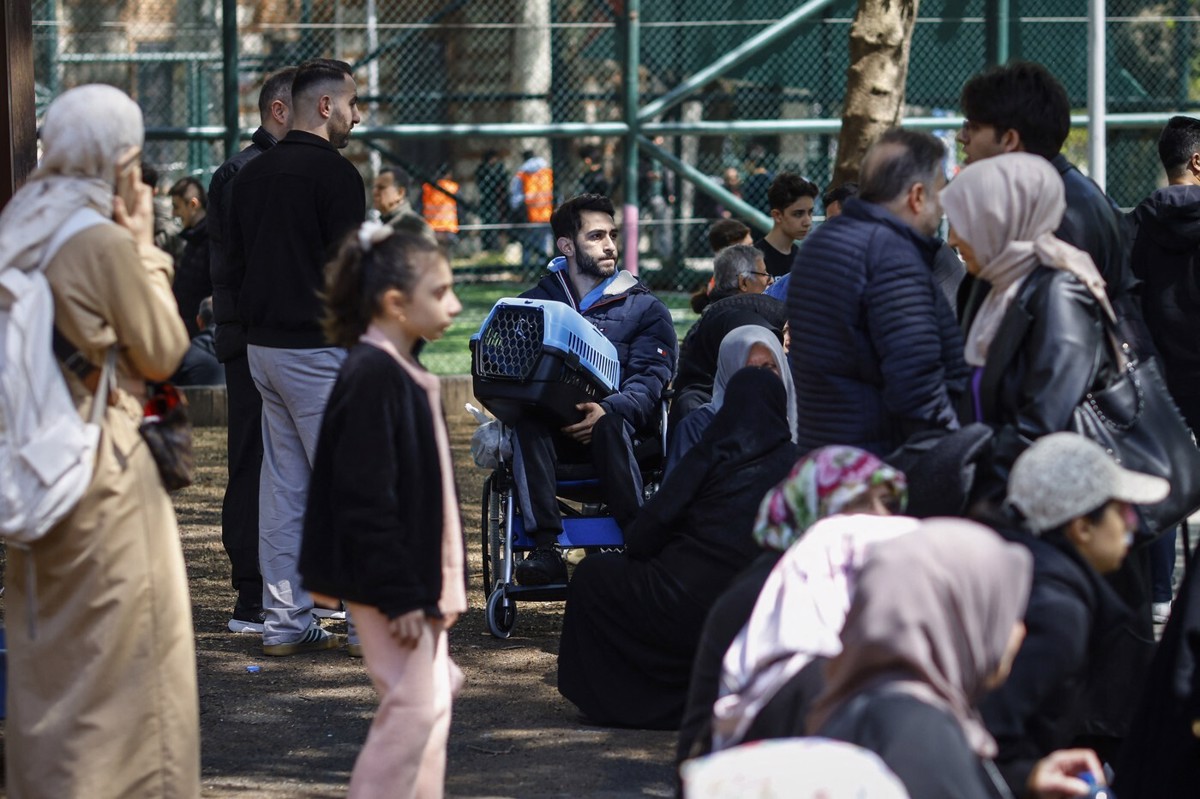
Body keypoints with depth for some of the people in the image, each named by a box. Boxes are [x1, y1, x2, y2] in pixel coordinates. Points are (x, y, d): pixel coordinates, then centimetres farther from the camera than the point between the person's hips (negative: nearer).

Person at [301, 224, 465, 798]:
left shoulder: (403, 373, 11)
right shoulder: (370, 377, -19)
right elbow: (365, 501, -23)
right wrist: (398, 594, -22)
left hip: (416, 577, 10)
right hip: (389, 583, -10)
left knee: (430, 706, 13)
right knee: (412, 709, -7)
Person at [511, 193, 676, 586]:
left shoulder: (644, 308, 12)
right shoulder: (534, 302, 17)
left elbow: (649, 381, -3)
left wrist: (606, 410, -24)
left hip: (618, 425, -1)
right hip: (551, 432, 1)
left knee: (610, 423, -37)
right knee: (525, 418, -33)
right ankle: (545, 548, -42)